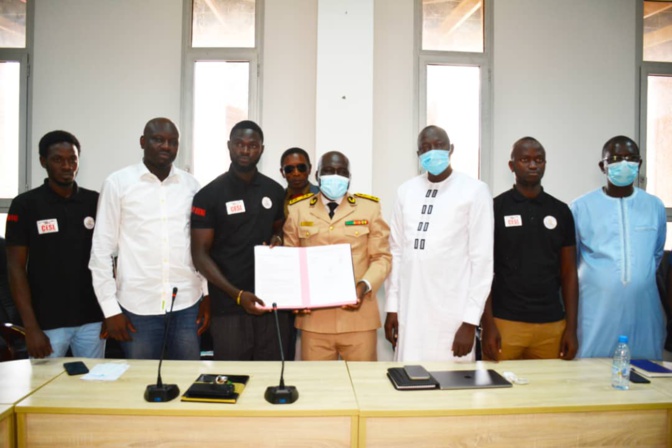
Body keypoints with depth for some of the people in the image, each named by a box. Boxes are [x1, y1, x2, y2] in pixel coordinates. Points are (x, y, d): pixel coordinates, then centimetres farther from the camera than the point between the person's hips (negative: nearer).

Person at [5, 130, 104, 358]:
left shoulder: (95, 202, 3)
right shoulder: (25, 205, -4)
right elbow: (16, 267, -4)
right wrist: (31, 326, -10)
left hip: (92, 319, 2)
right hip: (47, 322, -2)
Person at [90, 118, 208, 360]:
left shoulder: (191, 184, 6)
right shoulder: (118, 183, -1)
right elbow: (102, 249, 0)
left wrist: (208, 296, 7)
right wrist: (110, 308, -3)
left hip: (187, 304, 2)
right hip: (137, 306, -2)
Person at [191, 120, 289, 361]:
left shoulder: (275, 191, 7)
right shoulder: (209, 195, -4)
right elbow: (200, 254, -5)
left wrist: (278, 240, -3)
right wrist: (237, 294, -16)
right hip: (229, 306, -3)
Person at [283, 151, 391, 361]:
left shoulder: (369, 208, 5)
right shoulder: (298, 209, 8)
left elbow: (382, 257, 3)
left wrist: (365, 285, -14)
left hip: (359, 317, 0)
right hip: (314, 318, 1)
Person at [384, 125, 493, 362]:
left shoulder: (474, 191, -5)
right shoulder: (406, 191, 8)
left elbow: (482, 258, -7)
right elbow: (396, 251, 9)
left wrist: (470, 320, -9)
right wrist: (392, 306, 7)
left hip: (452, 313, -4)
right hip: (409, 310, 4)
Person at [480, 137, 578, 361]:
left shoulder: (561, 211, 8)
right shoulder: (495, 209, -2)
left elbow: (568, 273, 9)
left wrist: (572, 327, 3)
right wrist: (487, 325, -9)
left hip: (551, 326, 3)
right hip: (505, 323, -3)